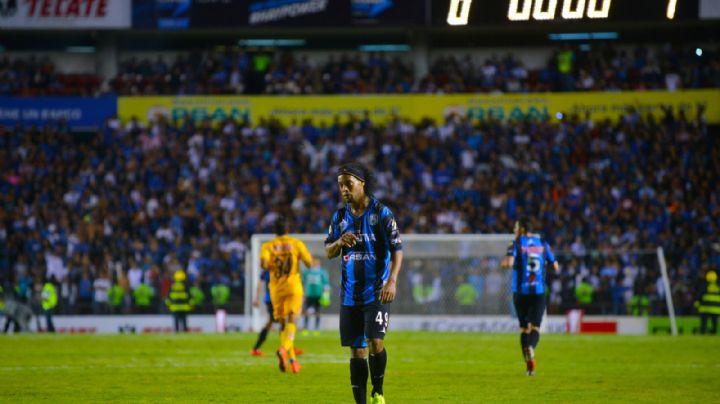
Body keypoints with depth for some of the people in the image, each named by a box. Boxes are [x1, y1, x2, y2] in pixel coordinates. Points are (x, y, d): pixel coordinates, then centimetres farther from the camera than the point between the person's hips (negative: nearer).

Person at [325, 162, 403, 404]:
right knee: (357, 350, 4)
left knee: (375, 341, -17)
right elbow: (328, 252, 14)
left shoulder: (381, 213, -6)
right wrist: (339, 242, -10)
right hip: (350, 294, 4)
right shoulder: (340, 216, 8)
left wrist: (392, 281, -20)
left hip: (377, 292, -4)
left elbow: (397, 249, -8)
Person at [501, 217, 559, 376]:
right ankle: (530, 348, -38)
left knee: (524, 328, 11)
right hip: (539, 292, 1)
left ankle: (529, 366, 9)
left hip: (520, 292, -1)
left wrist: (504, 261, 5)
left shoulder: (517, 244, -2)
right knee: (535, 328, -5)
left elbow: (508, 263, -19)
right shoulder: (542, 243, 8)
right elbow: (555, 266, 11)